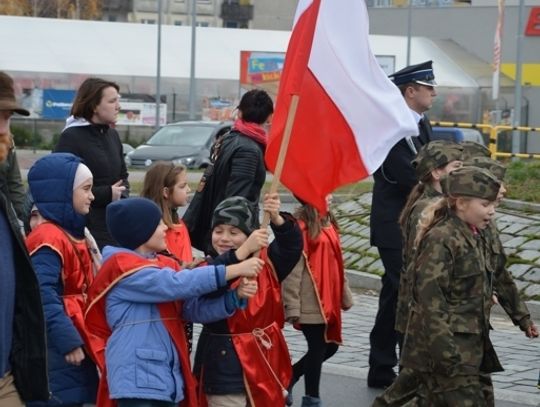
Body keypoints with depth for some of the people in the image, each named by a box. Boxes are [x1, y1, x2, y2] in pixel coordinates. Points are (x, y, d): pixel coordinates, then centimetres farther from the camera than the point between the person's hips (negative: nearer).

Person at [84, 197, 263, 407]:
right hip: (137, 380, -8)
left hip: (168, 376, 9)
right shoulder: (122, 266, -10)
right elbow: (176, 285, -20)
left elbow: (194, 307, 7)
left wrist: (235, 296, -10)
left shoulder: (165, 264, 14)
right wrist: (234, 270, -18)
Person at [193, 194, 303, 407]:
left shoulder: (265, 261, 3)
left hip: (265, 364, 4)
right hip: (225, 369, -4)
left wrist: (277, 219, -33)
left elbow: (292, 245, -13)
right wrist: (242, 252, -41)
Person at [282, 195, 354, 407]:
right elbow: (292, 270, -17)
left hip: (328, 303, 9)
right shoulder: (300, 228, -15)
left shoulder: (328, 224, 11)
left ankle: (288, 378, 29)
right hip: (310, 305, -9)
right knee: (318, 349, 0)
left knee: (330, 346, 14)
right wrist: (292, 307, -18)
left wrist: (345, 296, 18)